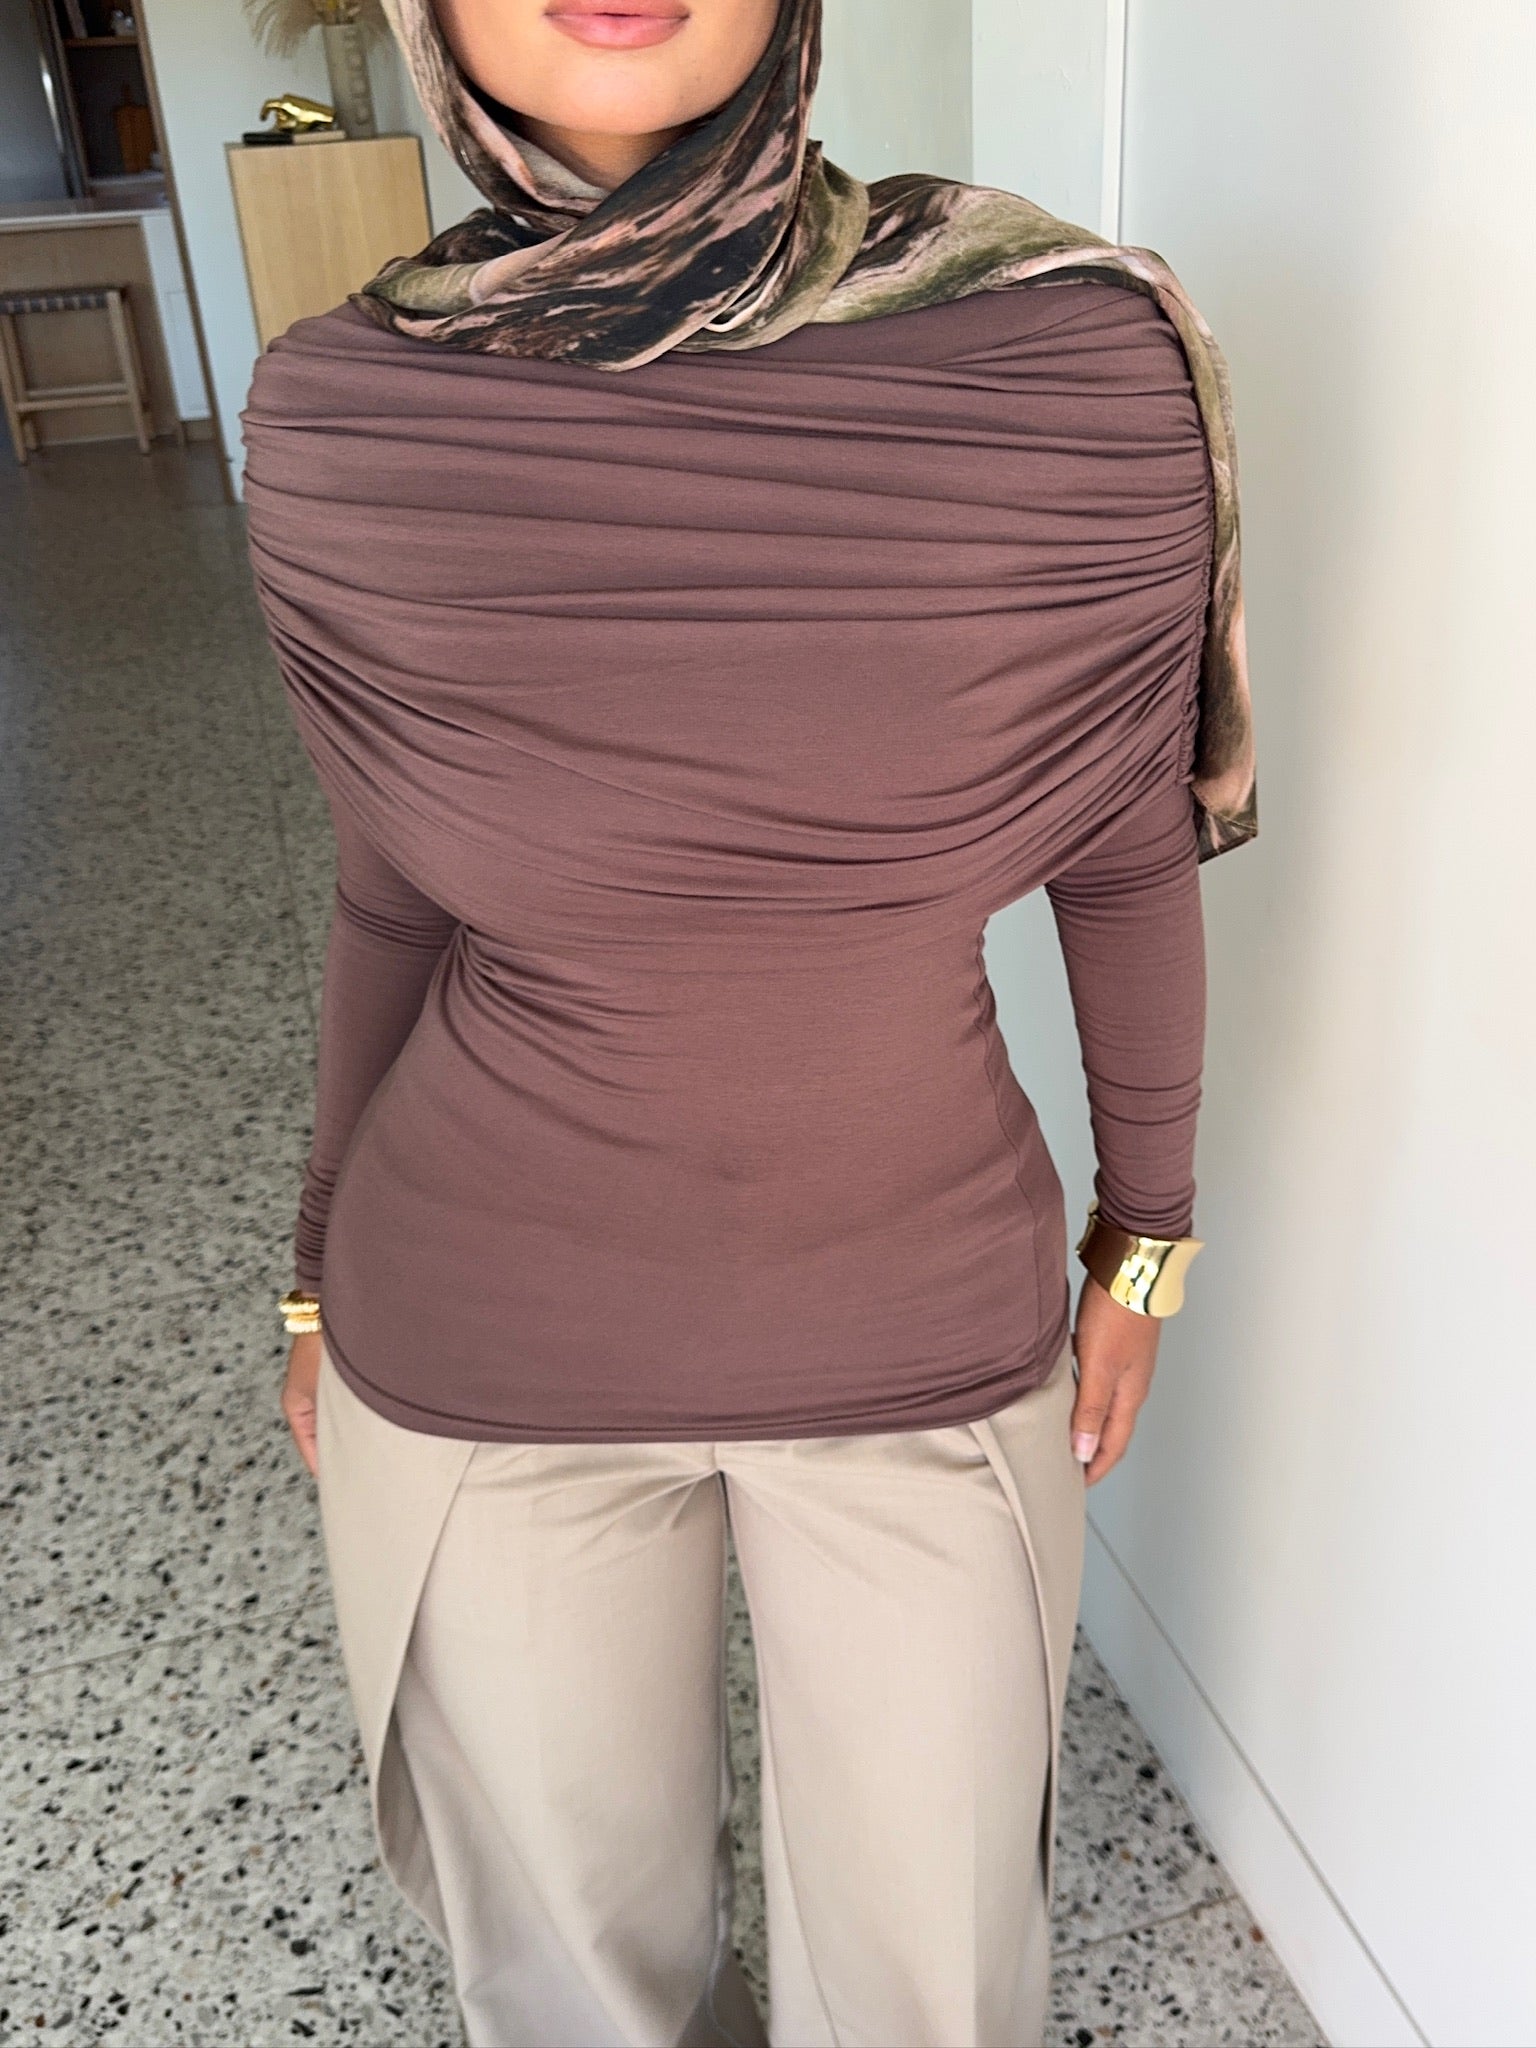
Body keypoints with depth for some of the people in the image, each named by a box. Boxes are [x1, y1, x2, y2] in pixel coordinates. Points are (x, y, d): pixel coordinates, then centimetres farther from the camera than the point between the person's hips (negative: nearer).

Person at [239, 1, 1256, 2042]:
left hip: (927, 1332, 0)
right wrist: (325, 1275, 12)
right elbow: (395, 897, 2)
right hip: (485, 1342, 1)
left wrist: (1146, 1224, 8)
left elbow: (1126, 846, -2)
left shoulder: (1081, 368, -16)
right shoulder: (342, 419, -11)